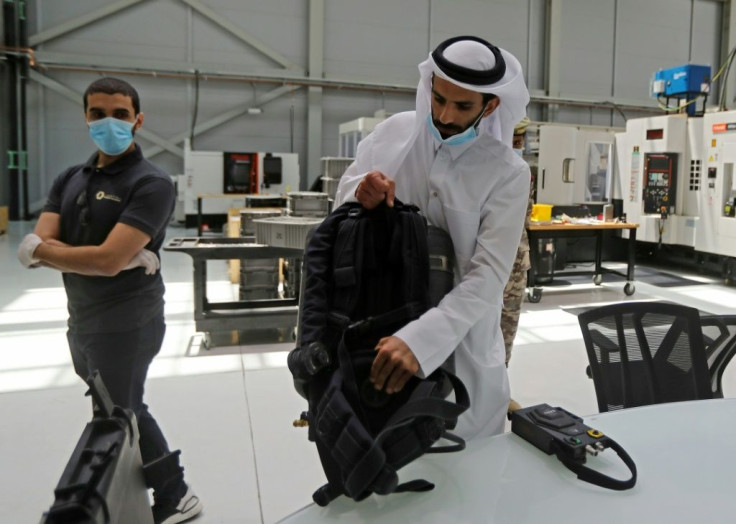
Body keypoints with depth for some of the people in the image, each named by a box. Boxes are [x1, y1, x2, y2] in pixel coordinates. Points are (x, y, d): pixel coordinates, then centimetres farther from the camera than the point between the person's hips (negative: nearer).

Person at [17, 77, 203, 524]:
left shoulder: (151, 183, -16)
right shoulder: (69, 180, 7)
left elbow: (108, 260, -25)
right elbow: (39, 246, -6)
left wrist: (41, 250, -9)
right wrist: (127, 258, -20)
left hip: (126, 326, -8)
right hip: (82, 321, 8)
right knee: (126, 414, 20)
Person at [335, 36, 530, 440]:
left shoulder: (508, 174, -13)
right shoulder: (394, 132, -4)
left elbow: (488, 276, -21)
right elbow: (342, 201, 7)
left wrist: (419, 339, -34)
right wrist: (360, 194, -19)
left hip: (461, 337, -2)